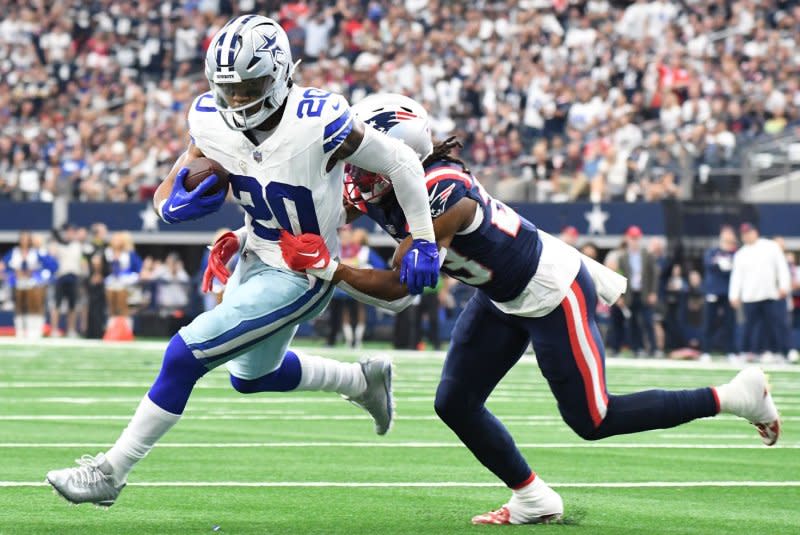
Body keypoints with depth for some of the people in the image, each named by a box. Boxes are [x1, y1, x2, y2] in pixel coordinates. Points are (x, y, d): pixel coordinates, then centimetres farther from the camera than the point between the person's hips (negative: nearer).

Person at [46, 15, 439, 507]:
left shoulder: (318, 125, -29)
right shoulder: (214, 124, -13)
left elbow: (401, 162, -17)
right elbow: (165, 199, -4)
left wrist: (423, 242, -13)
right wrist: (179, 203, -29)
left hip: (300, 277, -8)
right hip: (256, 259, 8)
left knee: (186, 356, -14)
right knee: (251, 375, 28)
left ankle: (112, 471, -1)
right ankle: (365, 381, 48)